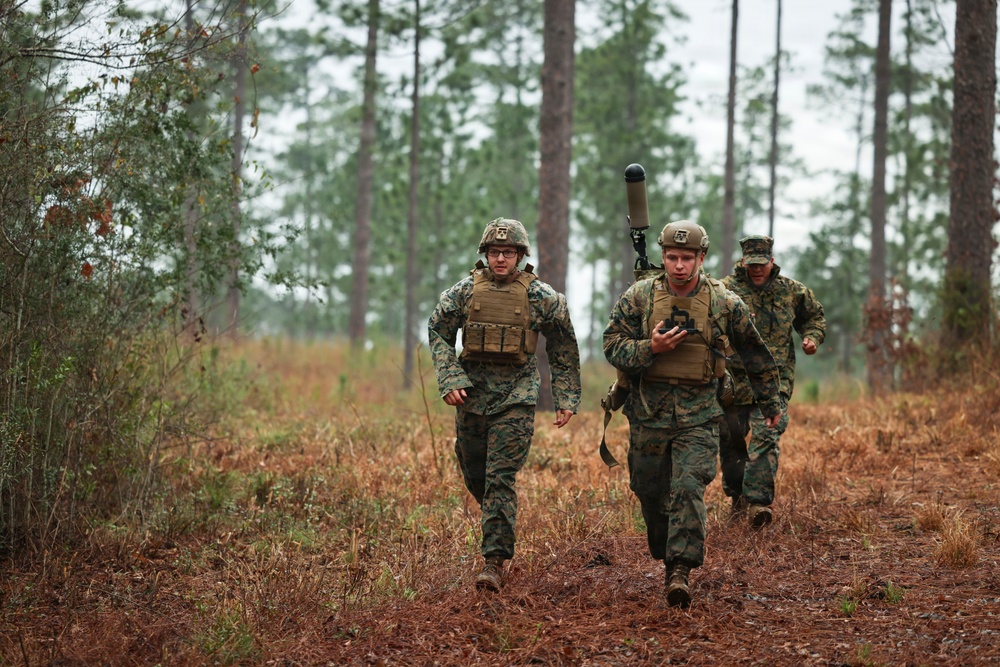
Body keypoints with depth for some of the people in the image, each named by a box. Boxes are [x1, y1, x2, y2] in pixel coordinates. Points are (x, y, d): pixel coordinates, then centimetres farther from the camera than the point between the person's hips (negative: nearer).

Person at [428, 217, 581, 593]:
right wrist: (449, 380, -8)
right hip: (471, 392, 4)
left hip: (516, 396, -3)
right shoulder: (465, 291, 1)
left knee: (500, 478, -11)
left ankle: (496, 560, -9)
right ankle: (499, 525, 43)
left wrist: (566, 399, 2)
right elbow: (438, 333, 5)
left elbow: (564, 351, 5)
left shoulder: (541, 297, -3)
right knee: (474, 474, 14)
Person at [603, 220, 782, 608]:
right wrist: (651, 348, -20)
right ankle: (665, 555, 34)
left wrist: (770, 402, 21)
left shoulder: (724, 303, -1)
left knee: (689, 489, -16)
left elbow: (755, 355, 13)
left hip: (698, 415, -2)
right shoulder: (639, 297, -1)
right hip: (649, 412, 2)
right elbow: (613, 347, -2)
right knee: (650, 492, 11)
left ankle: (680, 572, -19)